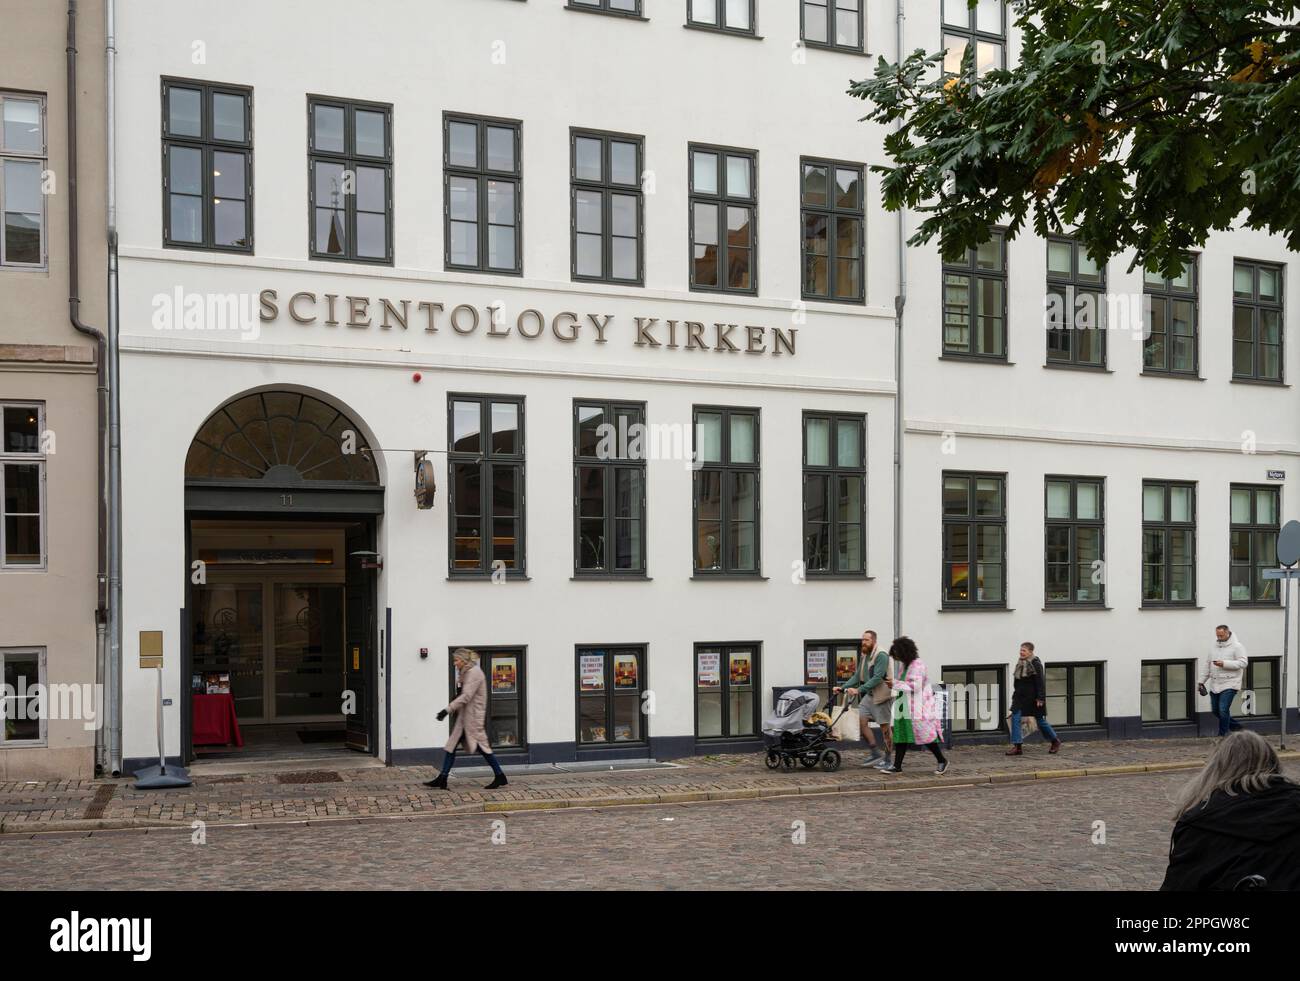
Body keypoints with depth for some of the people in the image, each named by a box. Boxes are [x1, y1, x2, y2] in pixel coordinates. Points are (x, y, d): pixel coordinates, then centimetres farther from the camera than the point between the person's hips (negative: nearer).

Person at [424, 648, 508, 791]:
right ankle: (442, 779, 4)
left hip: (472, 716, -10)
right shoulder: (467, 673, 15)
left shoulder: (474, 673, -16)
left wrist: (448, 709, -26)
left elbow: (466, 696, -24)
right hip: (464, 716, 10)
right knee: (451, 745, 4)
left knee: (481, 745, -3)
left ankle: (500, 777, 7)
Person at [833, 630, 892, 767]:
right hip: (868, 695, 8)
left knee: (884, 727, -1)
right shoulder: (864, 656, 12)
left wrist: (859, 690, -29)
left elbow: (877, 678, -24)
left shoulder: (881, 656, -15)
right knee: (861, 720, -1)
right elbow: (857, 677, 14)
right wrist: (842, 688, 2)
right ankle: (875, 753, 8)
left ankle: (887, 759, 8)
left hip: (881, 695, -8)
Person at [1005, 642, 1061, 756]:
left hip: (1033, 698, -7)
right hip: (1021, 697, 7)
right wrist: (1015, 695, 19)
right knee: (1015, 718, -5)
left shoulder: (1035, 664, -14)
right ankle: (1017, 747, -5)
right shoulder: (1020, 663, 9)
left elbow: (1040, 682, -17)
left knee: (1040, 720, 6)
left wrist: (1040, 698, -21)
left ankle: (1055, 741, 28)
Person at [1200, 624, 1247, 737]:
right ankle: (1234, 725, 32)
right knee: (1215, 710, 12)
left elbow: (1242, 663, -15)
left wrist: (1224, 663, -23)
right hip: (1215, 685, 7)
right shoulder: (1214, 646, 13)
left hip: (1229, 684, -7)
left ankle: (1222, 735, 1)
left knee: (1223, 710, -13)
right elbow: (1208, 665, 18)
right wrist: (1202, 681, 16)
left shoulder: (1237, 646, -6)